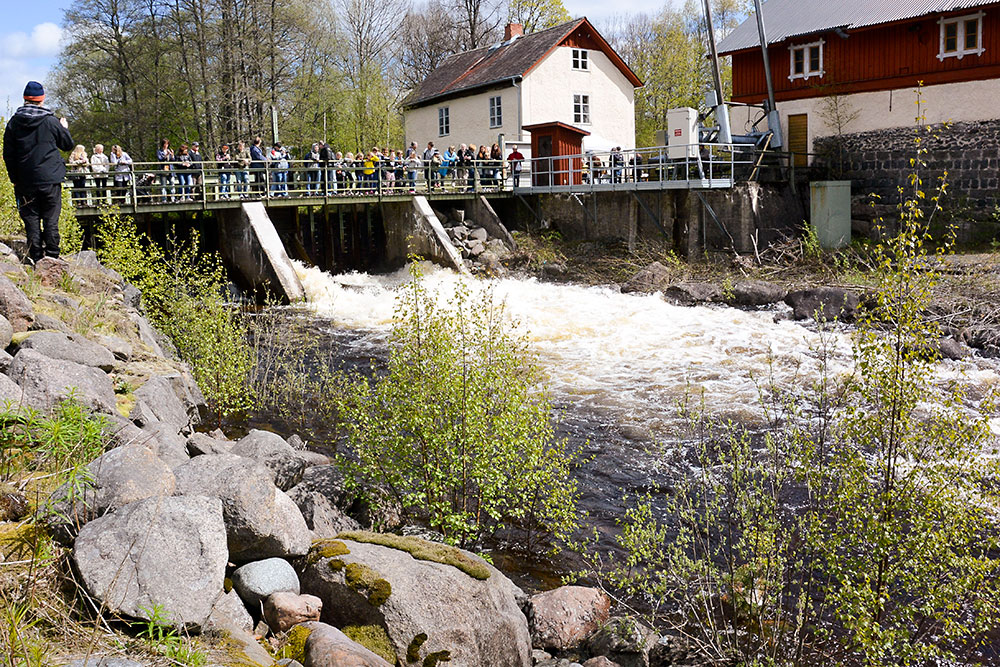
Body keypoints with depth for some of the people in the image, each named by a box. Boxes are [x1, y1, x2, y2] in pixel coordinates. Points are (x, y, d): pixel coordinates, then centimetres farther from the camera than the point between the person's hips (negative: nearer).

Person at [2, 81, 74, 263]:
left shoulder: (14, 122, 2)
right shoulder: (51, 121, -5)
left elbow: (8, 154, 5)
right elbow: (68, 145, 8)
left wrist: (14, 178, 12)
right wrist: (65, 128, 27)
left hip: (25, 181, 2)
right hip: (50, 179, -2)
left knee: (31, 219, 6)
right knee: (51, 220, 2)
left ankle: (35, 257, 5)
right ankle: (52, 257, 1)